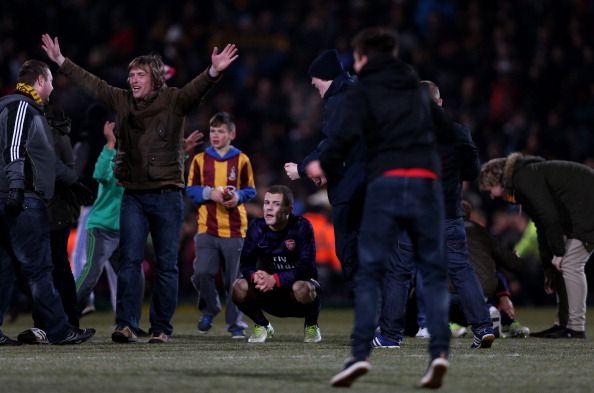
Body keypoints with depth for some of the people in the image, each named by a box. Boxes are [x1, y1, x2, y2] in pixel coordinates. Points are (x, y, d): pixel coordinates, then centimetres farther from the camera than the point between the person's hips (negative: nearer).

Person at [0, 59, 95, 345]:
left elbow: (46, 158, 33)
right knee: (38, 268, -8)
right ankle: (59, 331, -6)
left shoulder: (28, 109, 25)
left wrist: (74, 181, 38)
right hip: (24, 201, -10)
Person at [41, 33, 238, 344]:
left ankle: (161, 328, 7)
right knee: (129, 260, -6)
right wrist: (60, 61, 17)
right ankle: (126, 325, -9)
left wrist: (214, 72, -40)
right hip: (133, 195, 3)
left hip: (167, 195, -3)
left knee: (166, 265, 2)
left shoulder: (174, 102, -4)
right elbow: (91, 84, 15)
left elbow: (197, 89, -20)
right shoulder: (122, 101, 8)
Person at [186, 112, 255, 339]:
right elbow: (191, 190, 7)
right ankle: (210, 308, 16)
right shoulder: (200, 160, 6)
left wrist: (238, 196, -12)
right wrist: (210, 193, -10)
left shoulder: (241, 160, 4)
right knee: (202, 273, -11)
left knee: (234, 280, 1)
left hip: (234, 229, -1)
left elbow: (250, 190, 8)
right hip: (207, 228, 1)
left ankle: (236, 323, 12)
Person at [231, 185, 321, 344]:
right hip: (270, 296, 3)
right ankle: (262, 325, 4)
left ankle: (311, 326, -5)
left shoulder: (301, 227, -15)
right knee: (240, 287, -24)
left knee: (302, 288, -38)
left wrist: (275, 280, -37)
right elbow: (246, 264, -8)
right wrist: (255, 276, -33)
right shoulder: (257, 228, -3)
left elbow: (306, 266, -24)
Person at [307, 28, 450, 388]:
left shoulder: (364, 90, 6)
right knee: (434, 271, 7)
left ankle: (361, 354, -12)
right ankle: (440, 351, -7)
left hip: (386, 181, -3)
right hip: (426, 180, 3)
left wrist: (325, 165, 7)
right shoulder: (415, 86, 22)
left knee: (370, 272, -1)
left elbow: (349, 132, -6)